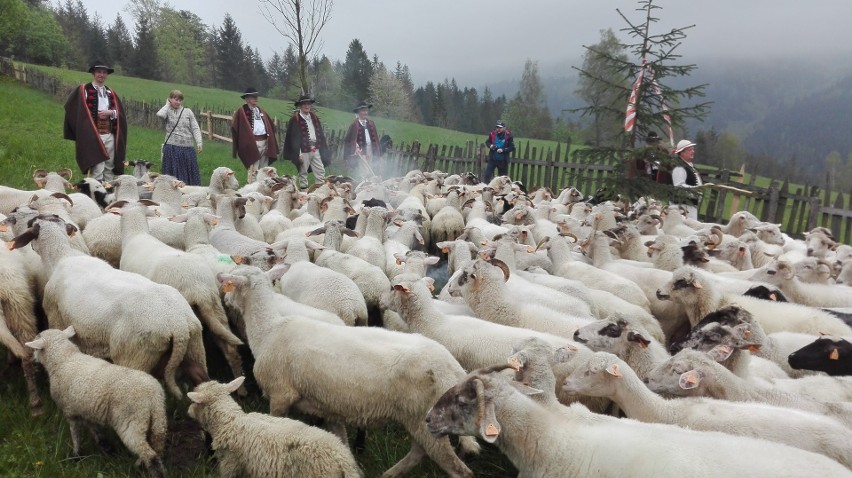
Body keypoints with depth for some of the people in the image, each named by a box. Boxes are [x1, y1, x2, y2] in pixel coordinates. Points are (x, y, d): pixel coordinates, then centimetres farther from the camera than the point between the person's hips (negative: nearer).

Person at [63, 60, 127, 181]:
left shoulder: (110, 93, 19)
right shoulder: (83, 90, 2)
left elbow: (120, 112, 13)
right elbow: (74, 110, -3)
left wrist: (110, 113, -7)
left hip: (110, 135, 6)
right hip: (93, 135, -6)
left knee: (109, 168, 9)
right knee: (97, 169, -13)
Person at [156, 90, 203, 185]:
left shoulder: (188, 112, 7)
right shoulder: (168, 112, 4)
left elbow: (195, 128, 4)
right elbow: (160, 114, -20)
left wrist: (199, 143, -8)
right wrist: (168, 105, -3)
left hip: (187, 147, 2)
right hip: (172, 147, -2)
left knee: (190, 173, 8)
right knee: (174, 174, 2)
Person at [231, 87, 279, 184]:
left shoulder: (260, 110, 18)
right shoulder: (241, 111, -2)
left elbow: (270, 125, 23)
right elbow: (235, 127, -8)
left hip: (265, 141, 7)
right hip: (252, 143, -7)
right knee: (253, 169, -10)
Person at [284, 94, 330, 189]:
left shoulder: (314, 117, 13)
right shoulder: (295, 119, -5)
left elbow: (320, 133, 17)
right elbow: (294, 138, -8)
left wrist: (323, 148, 12)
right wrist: (299, 153, -13)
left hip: (315, 149, 5)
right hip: (304, 150, -5)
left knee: (321, 171, 4)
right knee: (303, 173, 4)